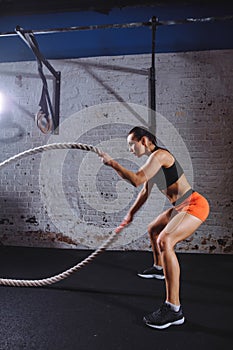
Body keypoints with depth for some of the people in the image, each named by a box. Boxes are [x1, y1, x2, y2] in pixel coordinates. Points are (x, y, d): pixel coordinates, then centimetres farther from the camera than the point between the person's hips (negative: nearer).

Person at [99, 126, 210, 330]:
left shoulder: (160, 155, -17)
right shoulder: (152, 160, 13)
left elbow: (136, 180, -28)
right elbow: (145, 192, 21)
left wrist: (112, 163, -18)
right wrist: (131, 214, 23)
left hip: (194, 204, -11)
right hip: (181, 206, 11)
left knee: (165, 241, -29)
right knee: (153, 230, 26)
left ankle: (174, 309, -24)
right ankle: (159, 268, 50)